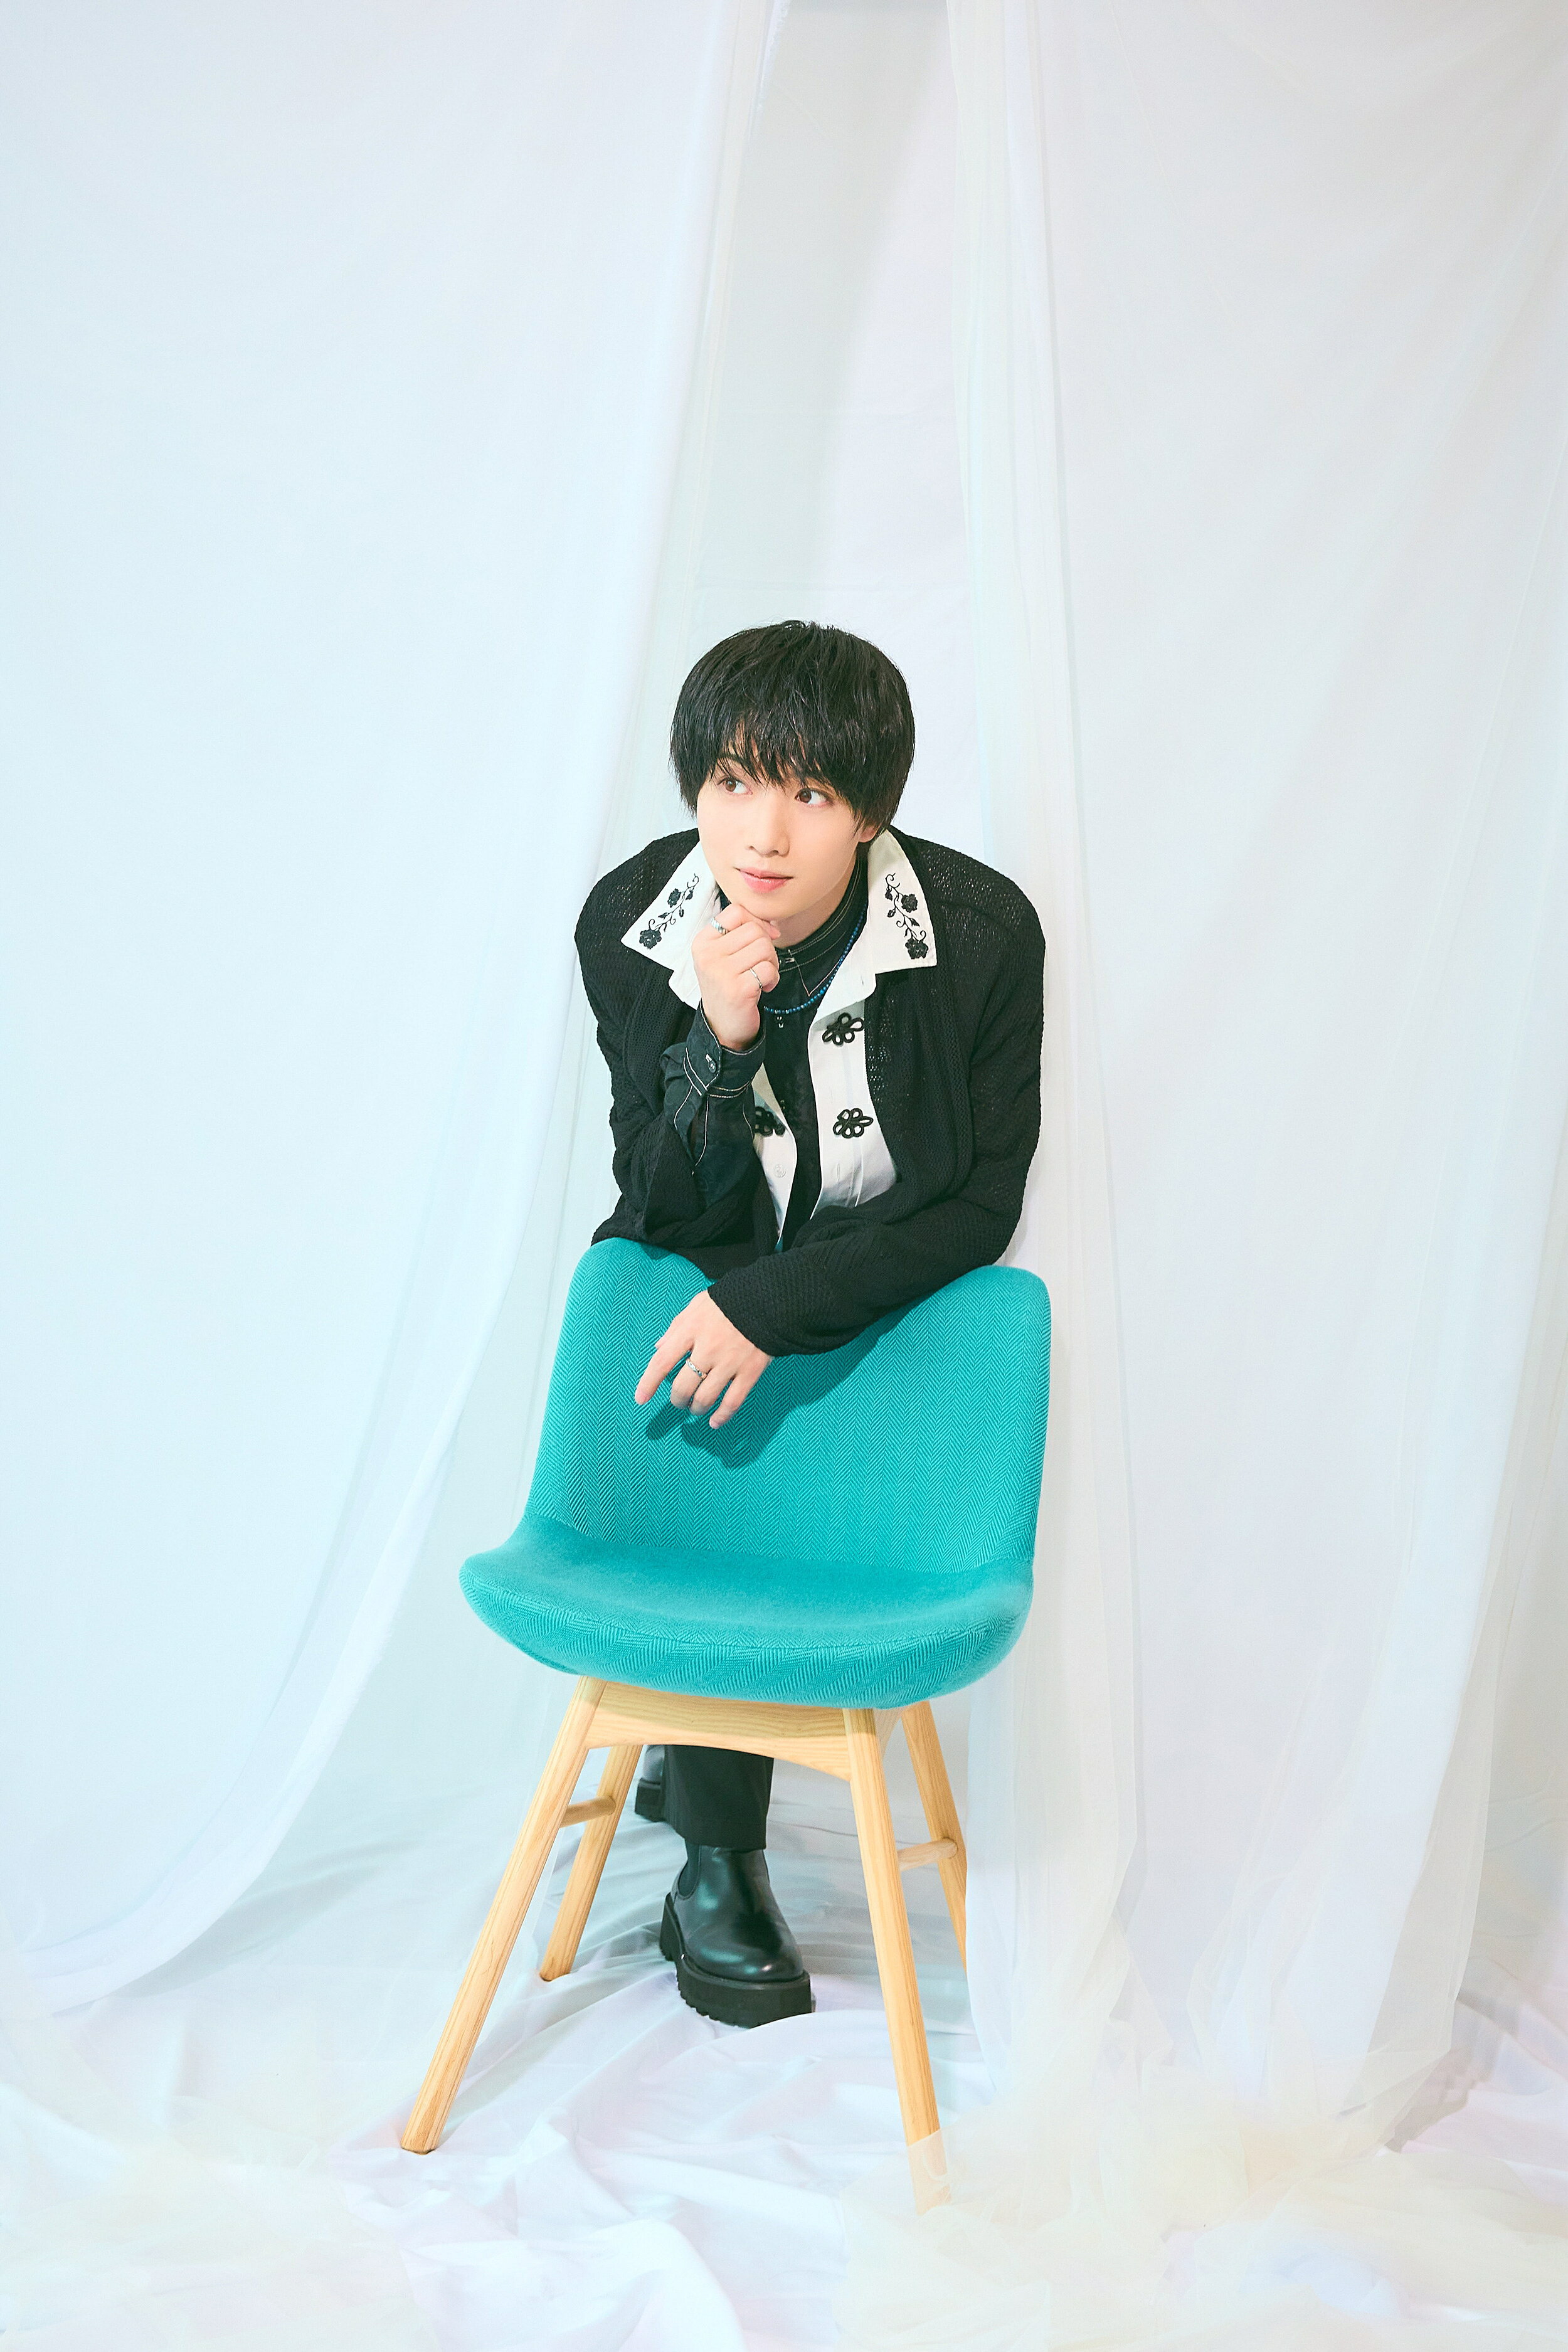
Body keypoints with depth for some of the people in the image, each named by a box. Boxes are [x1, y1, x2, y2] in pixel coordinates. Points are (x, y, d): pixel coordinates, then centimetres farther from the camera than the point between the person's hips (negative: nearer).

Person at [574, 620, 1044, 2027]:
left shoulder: (981, 932, -22)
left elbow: (980, 1207, -16)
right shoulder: (631, 923, -17)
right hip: (699, 1284, 0)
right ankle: (717, 1869, 0)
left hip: (885, 1296, 0)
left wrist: (774, 1307, -26)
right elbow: (668, 1203, -14)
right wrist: (717, 1040, -33)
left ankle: (694, 1746, 21)